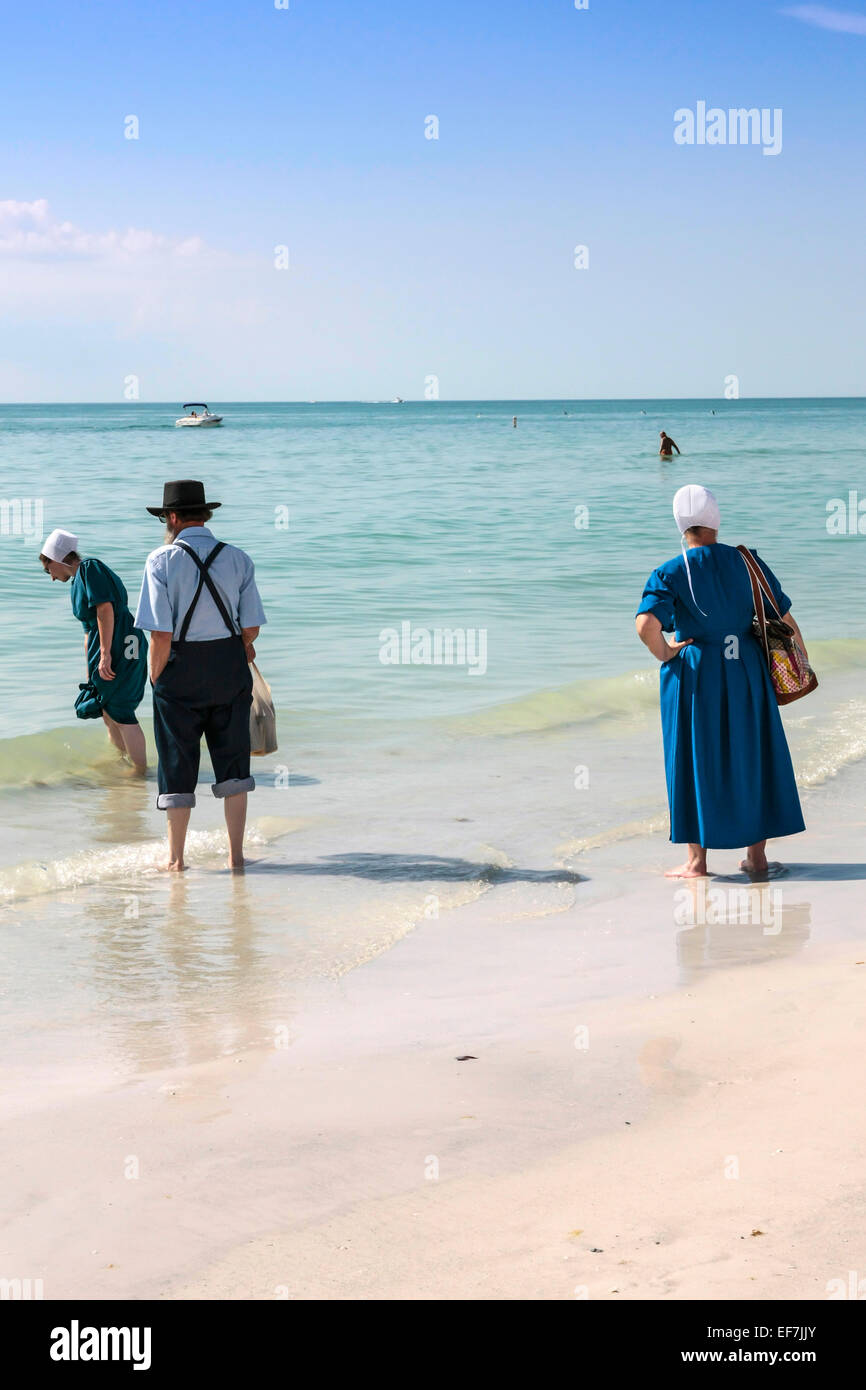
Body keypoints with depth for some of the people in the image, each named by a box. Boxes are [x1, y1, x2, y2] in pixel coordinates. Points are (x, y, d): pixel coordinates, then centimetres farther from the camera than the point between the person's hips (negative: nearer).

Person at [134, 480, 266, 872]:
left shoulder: (162, 560, -9)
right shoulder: (238, 559, 1)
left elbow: (161, 635, -14)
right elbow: (251, 628, 0)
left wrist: (155, 678, -1)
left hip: (181, 668, -3)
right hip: (231, 665, 3)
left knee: (178, 765, 7)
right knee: (232, 762, 12)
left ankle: (175, 858, 14)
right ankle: (235, 855, 15)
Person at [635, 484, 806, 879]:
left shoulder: (670, 573, -9)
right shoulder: (747, 562, 0)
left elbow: (646, 624, -25)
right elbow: (785, 618, 3)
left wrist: (664, 653, -6)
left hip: (695, 676, -3)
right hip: (746, 672, 3)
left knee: (696, 760, 7)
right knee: (751, 757, 13)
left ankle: (697, 859, 9)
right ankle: (757, 855, 18)